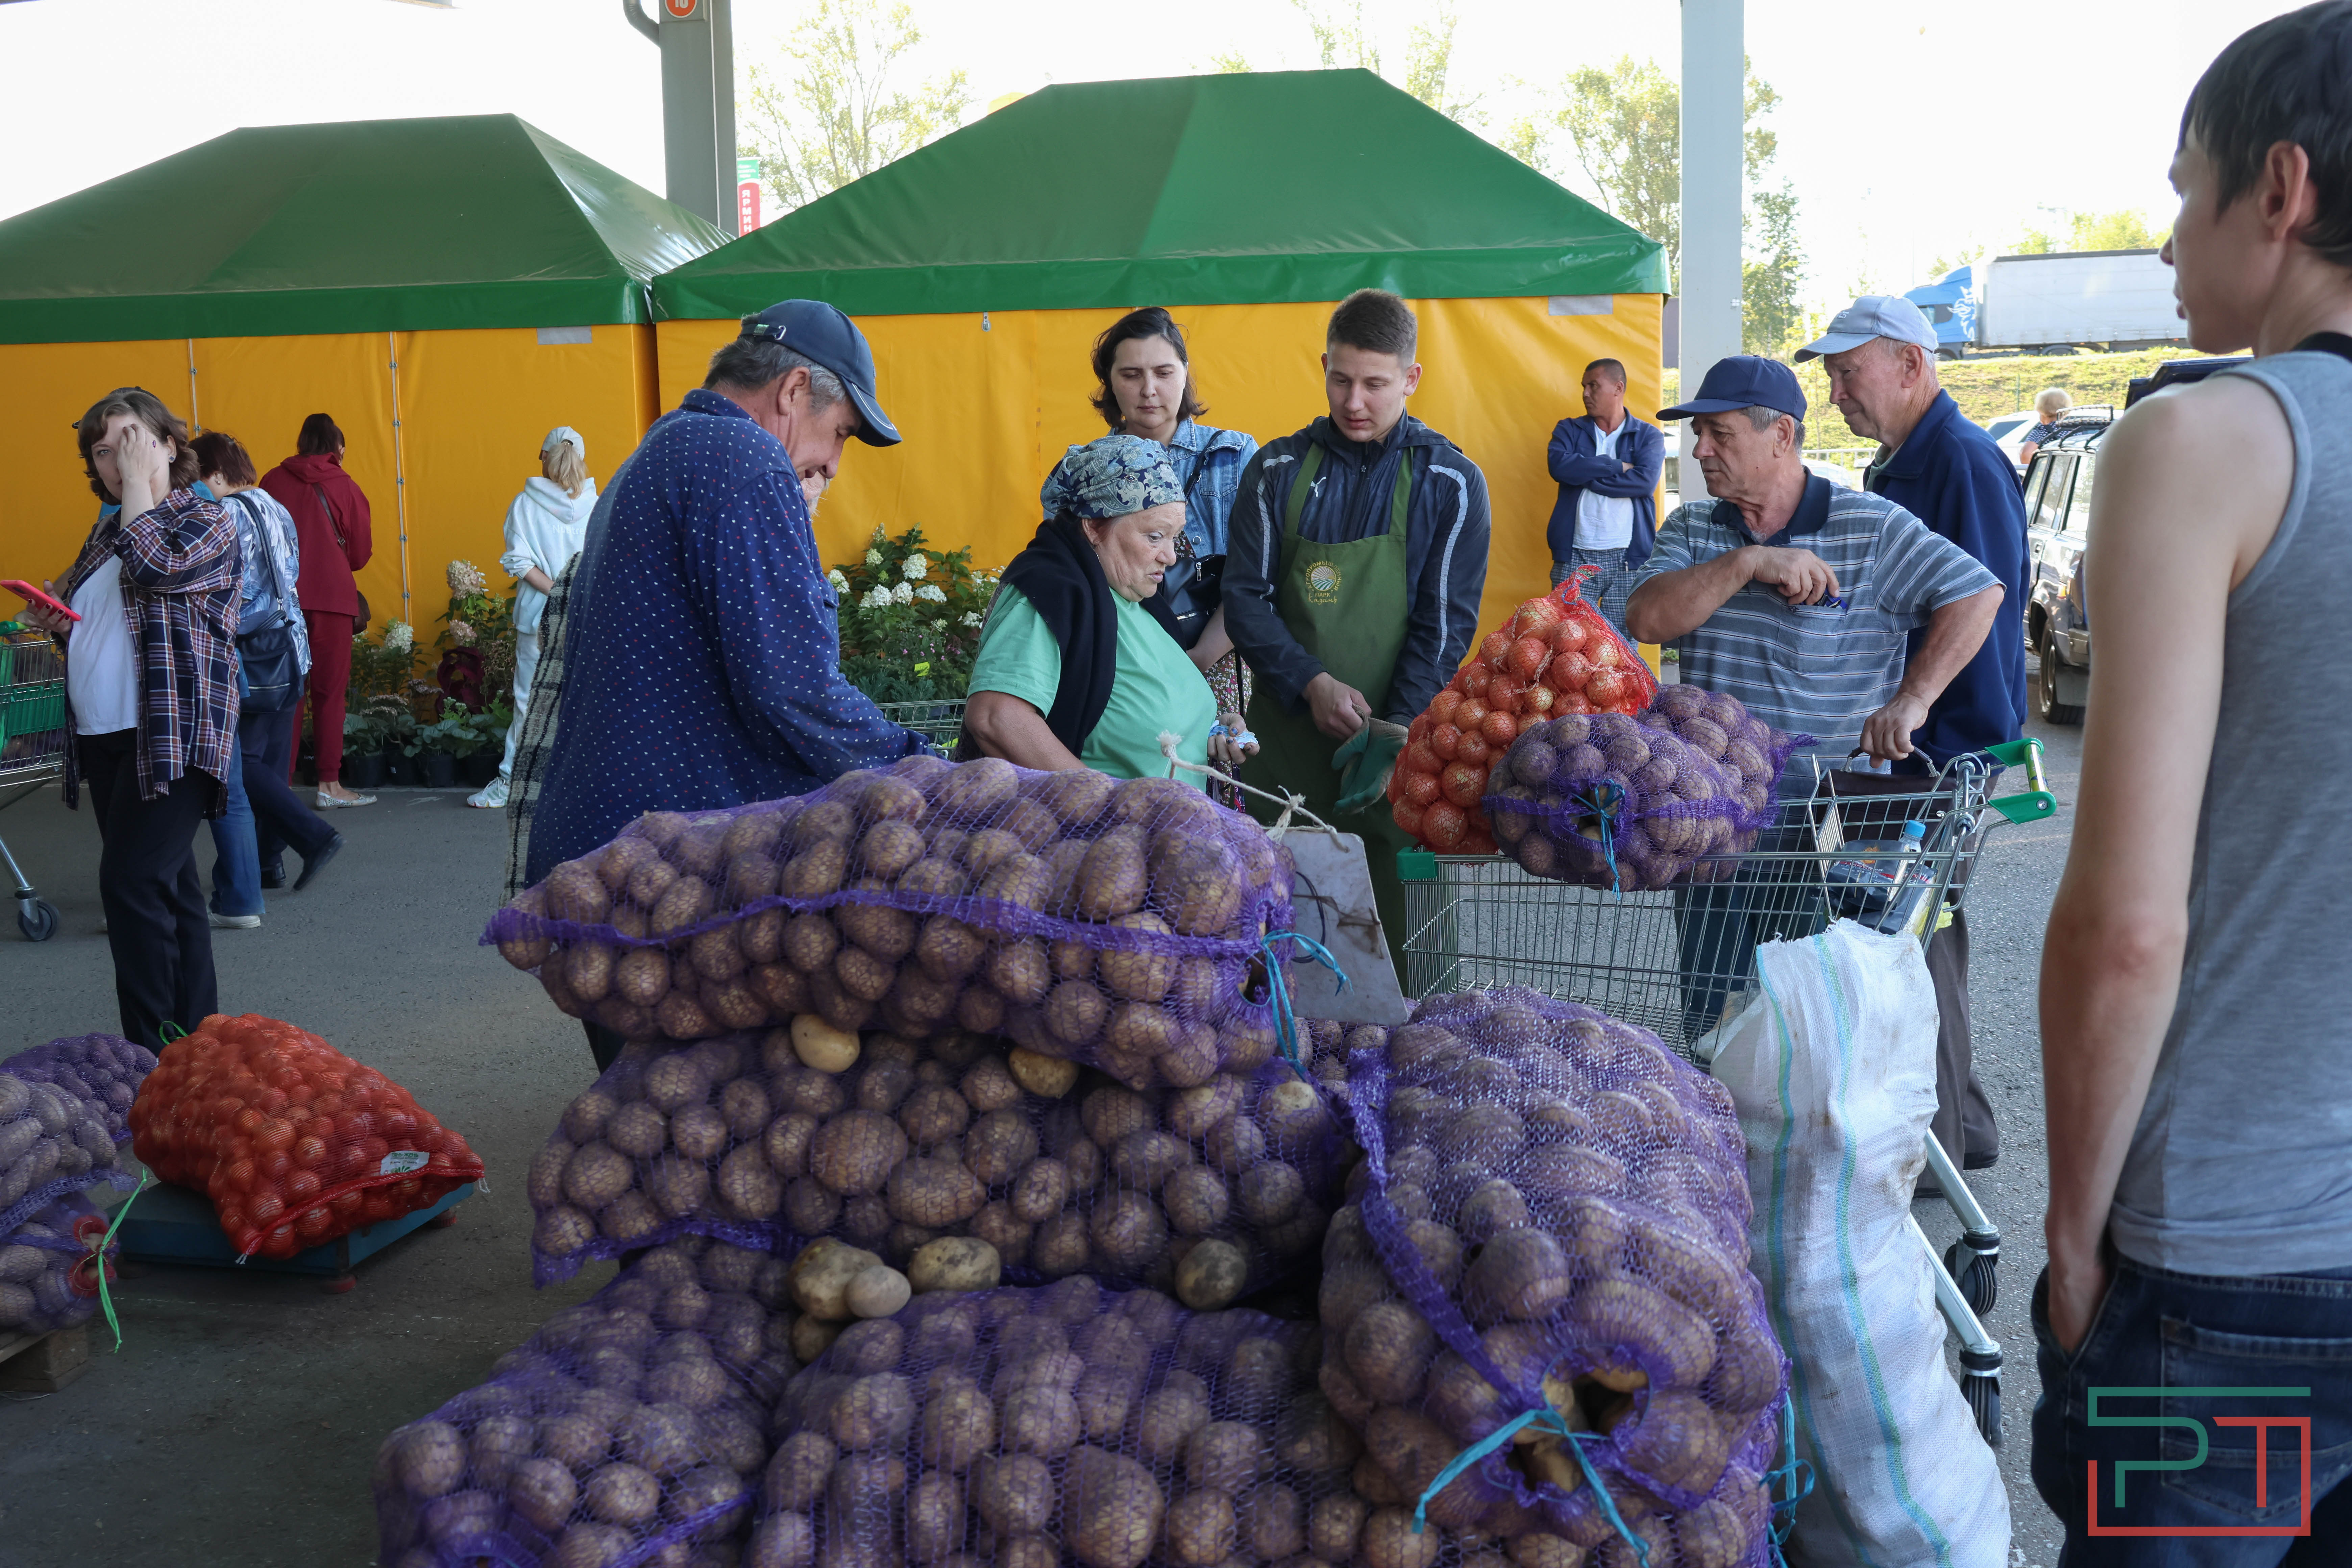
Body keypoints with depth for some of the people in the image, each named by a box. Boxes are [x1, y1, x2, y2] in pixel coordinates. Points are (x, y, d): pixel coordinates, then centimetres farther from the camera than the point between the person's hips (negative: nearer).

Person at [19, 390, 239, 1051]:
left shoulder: (207, 522, -2)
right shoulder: (106, 533, 19)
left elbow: (156, 567, -23)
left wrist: (140, 481, -12)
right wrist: (56, 622, 5)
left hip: (171, 736, -8)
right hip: (102, 736, 8)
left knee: (131, 881, -15)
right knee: (168, 885, 10)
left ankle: (154, 1050, -10)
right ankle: (194, 1034, 15)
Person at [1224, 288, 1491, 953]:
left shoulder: (1451, 482, 1)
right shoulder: (1277, 470, 6)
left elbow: (1447, 623, -2)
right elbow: (1246, 598, 3)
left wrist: (1393, 737, -14)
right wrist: (1312, 684, -12)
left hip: (1400, 745, -1)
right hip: (1285, 737, 2)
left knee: (1397, 932, 0)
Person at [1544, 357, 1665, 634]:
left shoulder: (1649, 436, 9)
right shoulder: (1569, 430, 14)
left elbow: (1645, 481, -10)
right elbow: (1560, 466, -8)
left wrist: (1585, 474, -7)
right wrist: (1617, 466, -6)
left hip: (1627, 559, -1)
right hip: (1575, 557, 1)